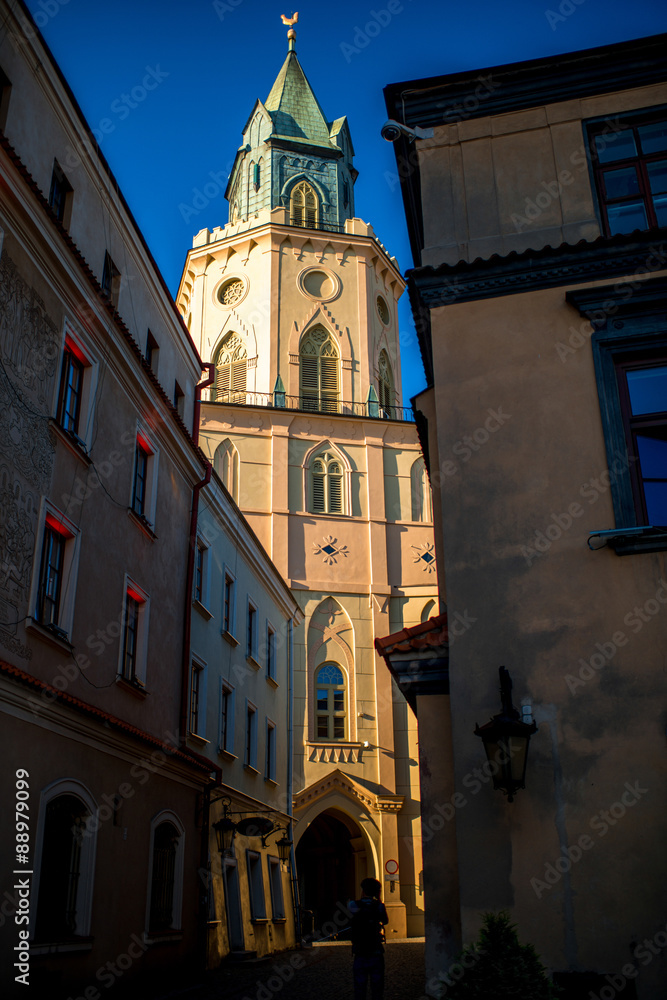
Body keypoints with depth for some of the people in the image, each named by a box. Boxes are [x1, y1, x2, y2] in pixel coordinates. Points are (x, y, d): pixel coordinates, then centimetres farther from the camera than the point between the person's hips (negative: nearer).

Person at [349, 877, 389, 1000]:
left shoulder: (354, 905, -8)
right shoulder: (379, 906, -5)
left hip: (360, 954, -1)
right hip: (377, 953, 1)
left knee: (360, 986, 9)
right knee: (377, 986, 10)